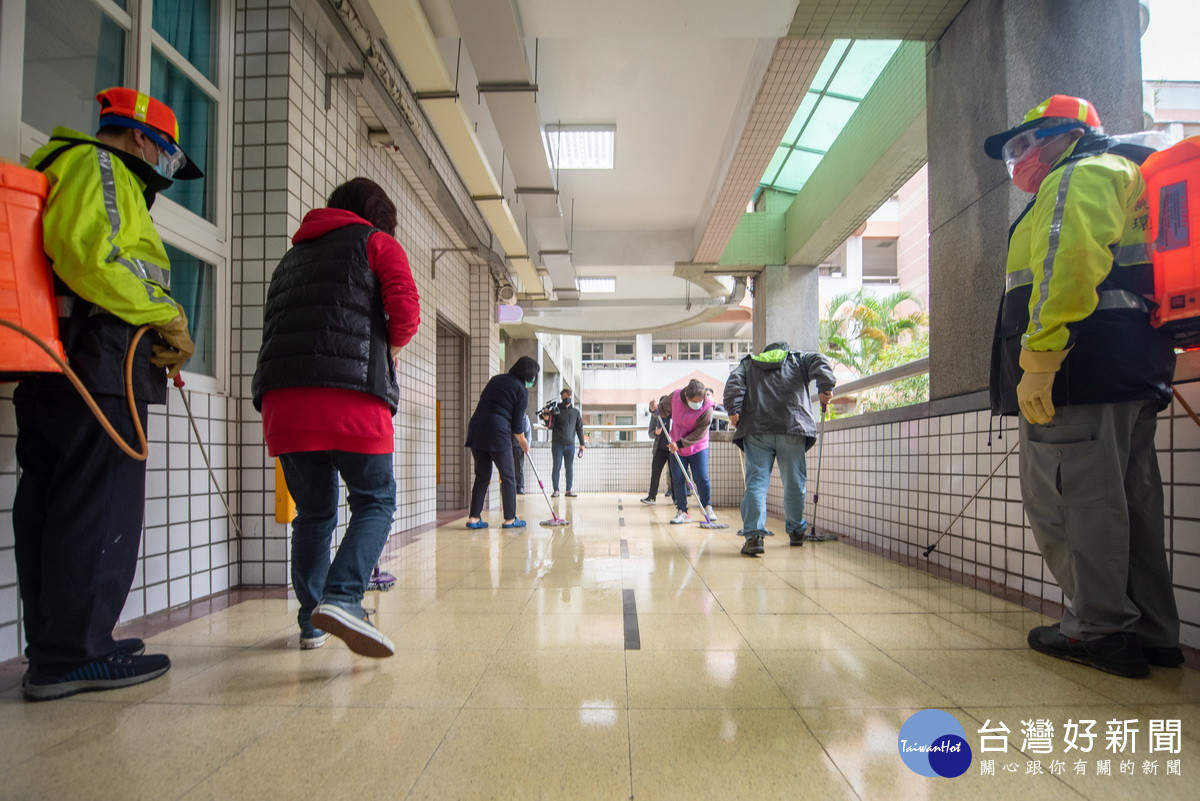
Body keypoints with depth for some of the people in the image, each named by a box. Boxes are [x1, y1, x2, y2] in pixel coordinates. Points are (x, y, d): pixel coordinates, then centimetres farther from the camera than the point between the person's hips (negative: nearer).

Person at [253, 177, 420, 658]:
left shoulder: (292, 256, 29)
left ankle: (312, 622, 19)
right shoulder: (377, 243, 12)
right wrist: (392, 344, 14)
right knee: (375, 501, 5)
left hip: (281, 399, 6)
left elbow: (275, 328, 23)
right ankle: (342, 598, -15)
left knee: (314, 511, 16)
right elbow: (406, 311, -4)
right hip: (351, 397, -5)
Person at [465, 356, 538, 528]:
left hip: (476, 426, 6)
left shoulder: (496, 379, 17)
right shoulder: (522, 390, -1)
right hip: (497, 432, -6)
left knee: (482, 476, 14)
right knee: (508, 477, 7)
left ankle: (474, 518, 10)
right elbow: (517, 424, -1)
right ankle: (509, 519, 10)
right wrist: (523, 442, 17)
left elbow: (483, 400, 19)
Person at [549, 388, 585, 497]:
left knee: (570, 468, 4)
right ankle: (555, 490, 4)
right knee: (556, 467, 0)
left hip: (570, 444, 2)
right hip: (557, 444, -2)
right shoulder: (556, 410, 4)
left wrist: (582, 443, 9)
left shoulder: (575, 412, 11)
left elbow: (579, 428, 13)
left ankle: (569, 490, 10)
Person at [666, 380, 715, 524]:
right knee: (677, 480, 2)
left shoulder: (707, 408, -23)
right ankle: (682, 512, 12)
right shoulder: (675, 396, -14)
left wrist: (680, 444, -27)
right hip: (676, 447, 3)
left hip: (698, 448, -3)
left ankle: (707, 508, 17)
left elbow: (699, 434, -22)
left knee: (701, 479, -5)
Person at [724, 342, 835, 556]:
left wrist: (733, 410, -3)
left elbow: (734, 383, 5)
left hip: (756, 431, 0)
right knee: (794, 483, 13)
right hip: (793, 428, 0)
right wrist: (825, 387, -5)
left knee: (756, 482, -2)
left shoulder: (748, 363, 24)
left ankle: (754, 535, -15)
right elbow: (819, 362, 4)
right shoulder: (798, 359, 24)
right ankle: (796, 531, 27)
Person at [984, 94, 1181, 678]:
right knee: (1129, 503, 12)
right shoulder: (1124, 177, 32)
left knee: (1067, 502, -7)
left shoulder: (1080, 175, 0)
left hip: (1082, 366, -11)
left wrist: (1037, 358, -26)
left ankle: (1100, 630, 0)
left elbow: (1069, 261, -19)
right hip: (1136, 368, 11)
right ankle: (1152, 632, 18)